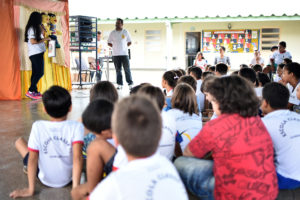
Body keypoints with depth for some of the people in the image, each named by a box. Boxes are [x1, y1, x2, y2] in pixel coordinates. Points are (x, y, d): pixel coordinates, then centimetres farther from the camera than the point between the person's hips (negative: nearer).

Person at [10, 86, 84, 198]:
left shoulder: (38, 127, -17)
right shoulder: (76, 127, -18)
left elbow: (32, 159, -15)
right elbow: (77, 157, -26)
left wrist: (30, 189, -10)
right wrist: (76, 188, -22)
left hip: (45, 180, 0)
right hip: (68, 179, 0)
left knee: (19, 142, 17)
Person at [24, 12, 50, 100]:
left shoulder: (34, 28, 18)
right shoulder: (32, 28, -11)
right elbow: (33, 41, -16)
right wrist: (44, 39, -10)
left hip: (36, 53, 10)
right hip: (36, 53, -10)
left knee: (35, 73, 10)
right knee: (40, 73, -12)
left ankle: (35, 91, 13)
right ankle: (30, 91, -12)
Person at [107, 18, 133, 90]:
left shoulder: (125, 32, 5)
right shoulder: (112, 33, 6)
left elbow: (129, 42, 12)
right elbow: (109, 43, 11)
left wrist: (125, 47, 2)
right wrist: (115, 47, 2)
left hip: (124, 54, -1)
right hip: (115, 54, 1)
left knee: (127, 69, -4)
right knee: (118, 70, 4)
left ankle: (130, 84, 1)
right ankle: (119, 84, 9)